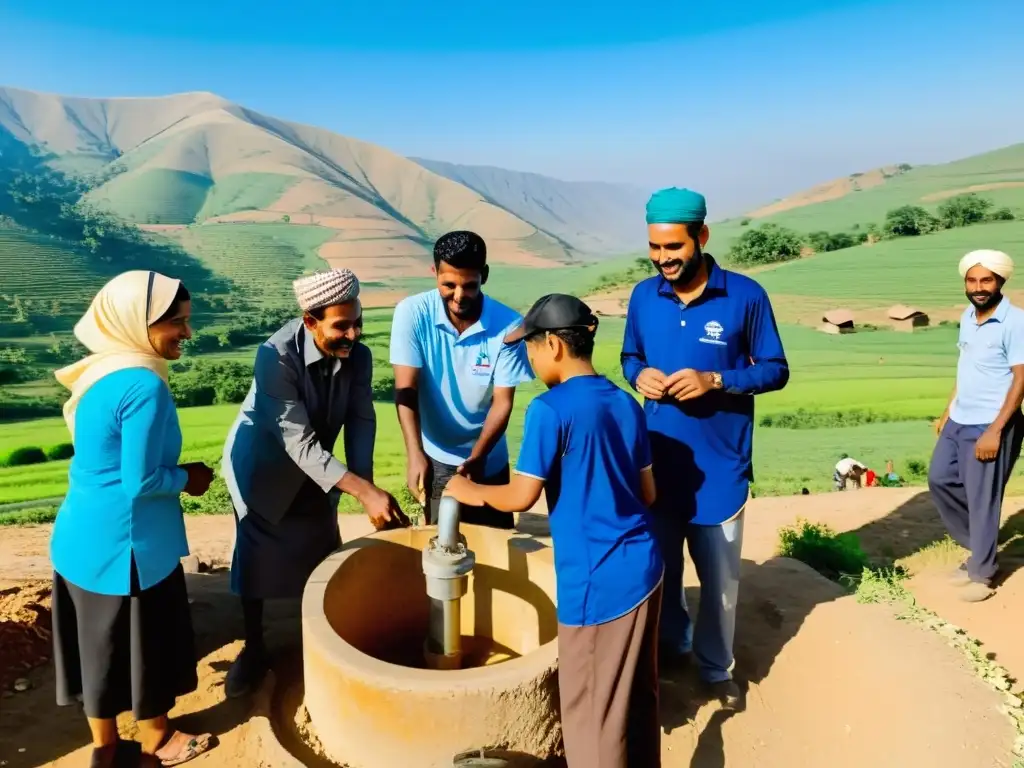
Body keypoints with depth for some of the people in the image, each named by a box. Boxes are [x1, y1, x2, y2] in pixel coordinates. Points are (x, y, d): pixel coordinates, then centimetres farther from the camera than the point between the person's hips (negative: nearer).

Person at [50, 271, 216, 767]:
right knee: (144, 640, 12)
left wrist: (174, 473, 9)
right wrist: (187, 478, -7)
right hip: (123, 541, -8)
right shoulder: (143, 386, -25)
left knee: (101, 639, 21)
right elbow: (141, 481, -24)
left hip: (84, 535, 8)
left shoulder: (104, 372, 4)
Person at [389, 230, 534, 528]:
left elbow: (503, 401, -14)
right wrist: (415, 454, -32)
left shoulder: (508, 325, -17)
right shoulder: (412, 313, -16)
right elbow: (406, 390, -19)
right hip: (436, 458, -1)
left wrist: (477, 457, -27)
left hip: (489, 461, 1)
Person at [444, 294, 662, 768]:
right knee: (639, 694, 22)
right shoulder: (626, 404, 6)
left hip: (599, 580, -8)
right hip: (644, 566, 8)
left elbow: (521, 497, -14)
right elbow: (648, 492, 11)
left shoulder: (550, 409, -16)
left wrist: (472, 491, 4)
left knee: (592, 709, 10)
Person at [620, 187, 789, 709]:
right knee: (658, 564, 18)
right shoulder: (643, 296, -1)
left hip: (719, 463, -3)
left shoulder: (745, 296, -11)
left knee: (719, 573, 12)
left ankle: (716, 667, 36)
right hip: (657, 458, 3)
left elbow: (775, 370, -5)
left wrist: (714, 380, -21)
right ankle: (671, 644, 44)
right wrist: (639, 375, -12)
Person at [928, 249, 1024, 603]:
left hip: (989, 426, -8)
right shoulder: (968, 316, 8)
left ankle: (982, 574, 18)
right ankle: (979, 545, 32)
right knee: (940, 479, 14)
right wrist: (947, 412, 17)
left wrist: (995, 430, -22)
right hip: (958, 421, 8)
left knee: (982, 500, 1)